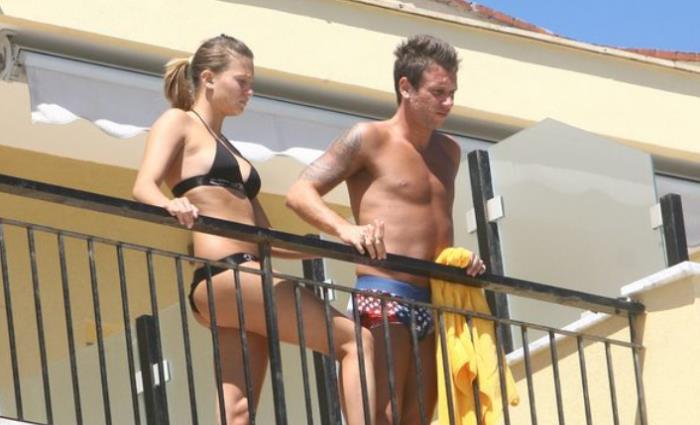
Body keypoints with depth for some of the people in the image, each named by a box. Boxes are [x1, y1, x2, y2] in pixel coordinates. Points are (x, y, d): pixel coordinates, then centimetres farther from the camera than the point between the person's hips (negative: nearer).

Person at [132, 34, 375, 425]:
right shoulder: (179, 122, 6)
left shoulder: (227, 146, 29)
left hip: (244, 277, 8)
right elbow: (144, 186, -12)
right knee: (354, 340, -12)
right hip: (224, 275, -8)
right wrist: (170, 206, -35)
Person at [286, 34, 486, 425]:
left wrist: (462, 261, 8)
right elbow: (300, 193, -8)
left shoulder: (448, 152, 19)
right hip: (384, 294, -7)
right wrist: (345, 229, -27)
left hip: (433, 302, 7)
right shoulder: (370, 139, -2)